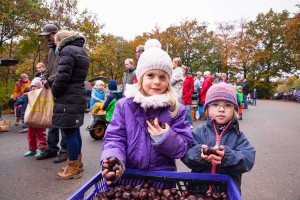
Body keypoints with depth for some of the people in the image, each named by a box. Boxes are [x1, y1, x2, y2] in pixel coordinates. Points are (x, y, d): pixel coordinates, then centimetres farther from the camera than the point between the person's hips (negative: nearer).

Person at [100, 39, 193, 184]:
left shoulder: (176, 109, -5)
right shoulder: (124, 105, -5)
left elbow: (184, 146, -5)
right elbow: (114, 138, -8)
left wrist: (166, 138, -23)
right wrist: (113, 160, -26)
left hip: (163, 177, 0)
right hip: (128, 176, 0)